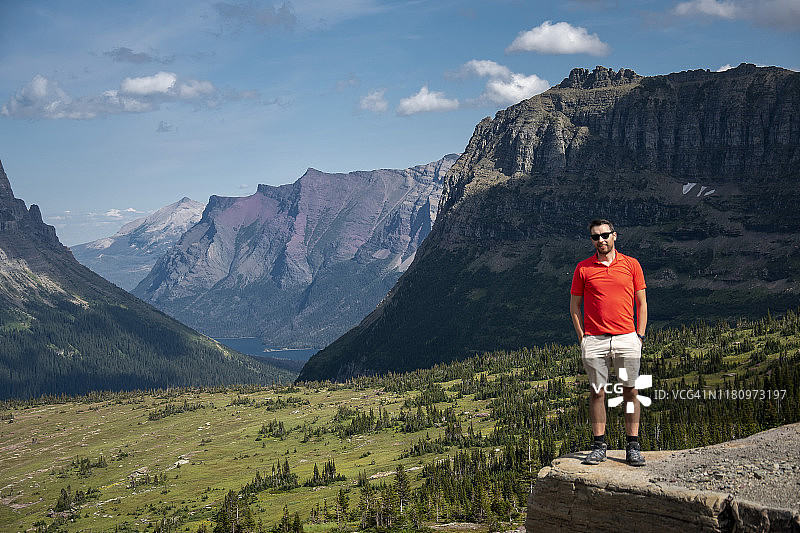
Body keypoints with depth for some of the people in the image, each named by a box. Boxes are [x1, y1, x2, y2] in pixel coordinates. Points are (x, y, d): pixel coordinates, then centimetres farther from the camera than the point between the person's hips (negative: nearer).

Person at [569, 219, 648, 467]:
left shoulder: (631, 265, 6)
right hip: (594, 340, 0)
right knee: (597, 392, 2)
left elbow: (641, 303, 9)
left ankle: (633, 446, 7)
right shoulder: (583, 268, 5)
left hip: (627, 338, 0)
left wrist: (640, 335, 1)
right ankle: (599, 445, 8)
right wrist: (582, 337, 1)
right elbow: (574, 305, 10)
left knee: (630, 391, 1)